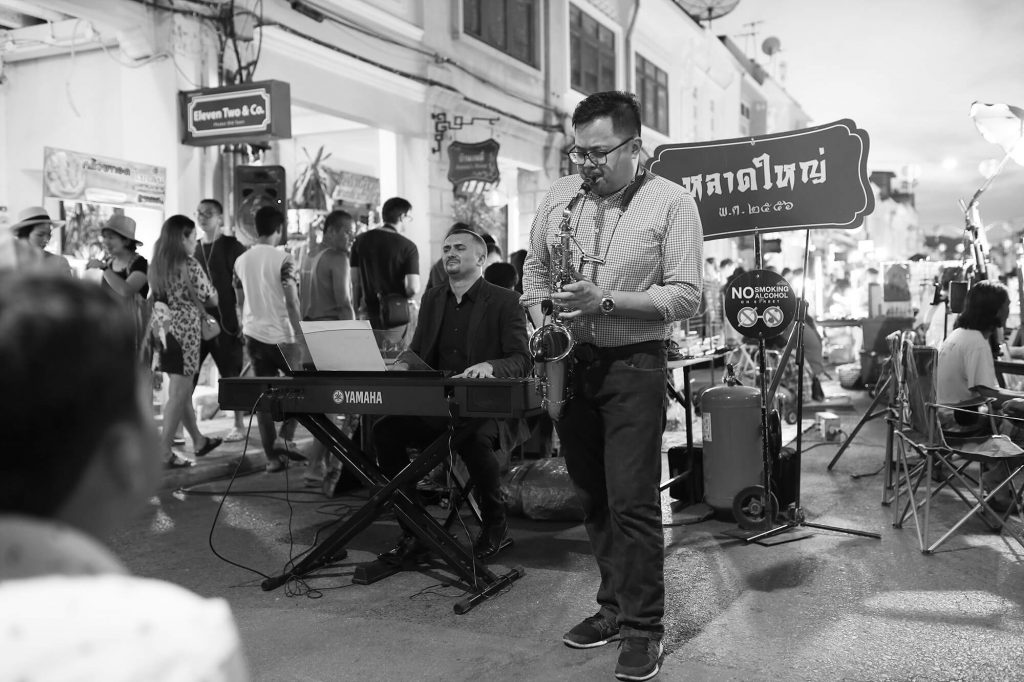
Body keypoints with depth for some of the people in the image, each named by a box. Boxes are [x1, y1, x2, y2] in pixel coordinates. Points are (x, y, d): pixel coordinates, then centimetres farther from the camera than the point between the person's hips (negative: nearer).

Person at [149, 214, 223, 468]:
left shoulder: (157, 265, 8)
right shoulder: (189, 264, -12)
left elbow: (158, 299, 14)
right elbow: (211, 297, -5)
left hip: (164, 330, 8)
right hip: (185, 330, -8)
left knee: (182, 389, 17)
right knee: (179, 393, -2)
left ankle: (199, 441, 31)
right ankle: (165, 452, -1)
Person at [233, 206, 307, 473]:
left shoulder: (241, 261, 6)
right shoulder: (283, 260, -11)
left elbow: (240, 301, 15)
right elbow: (292, 302, -16)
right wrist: (300, 338, -14)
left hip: (253, 335, 5)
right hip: (280, 335, -5)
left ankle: (272, 456, 11)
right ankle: (285, 437, 1)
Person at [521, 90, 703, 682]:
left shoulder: (672, 204, -7)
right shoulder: (560, 196, 7)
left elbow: (687, 297, -12)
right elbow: (535, 267, 17)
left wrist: (607, 302, -22)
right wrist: (541, 319, -2)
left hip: (633, 366, -5)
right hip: (570, 362, 5)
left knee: (633, 503, -4)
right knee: (593, 498, 13)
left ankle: (644, 629, 10)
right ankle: (615, 604, 28)